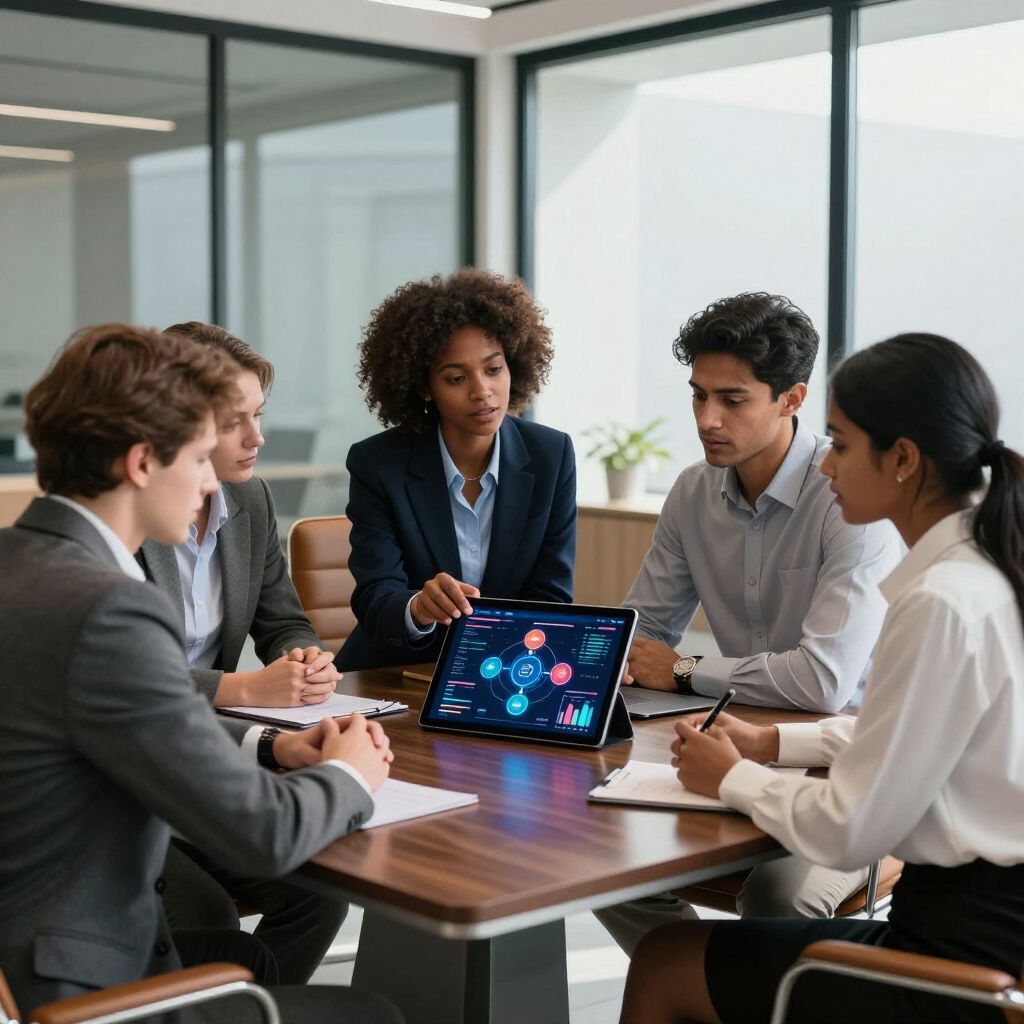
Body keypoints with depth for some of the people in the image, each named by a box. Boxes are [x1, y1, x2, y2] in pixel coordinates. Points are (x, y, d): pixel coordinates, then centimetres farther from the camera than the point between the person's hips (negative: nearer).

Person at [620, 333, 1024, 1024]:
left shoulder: (942, 604, -23)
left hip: (967, 959, -9)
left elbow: (849, 832, -20)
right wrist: (772, 743, 12)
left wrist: (732, 778, -3)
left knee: (662, 966, 6)